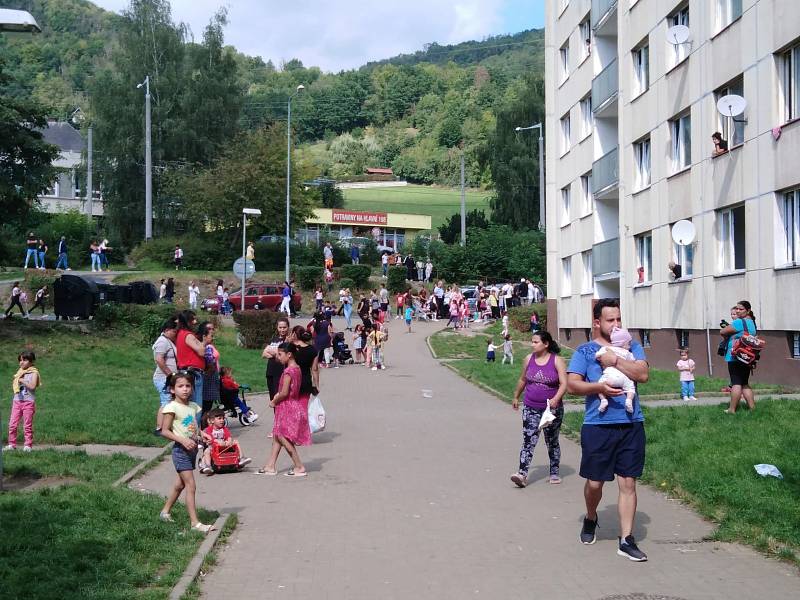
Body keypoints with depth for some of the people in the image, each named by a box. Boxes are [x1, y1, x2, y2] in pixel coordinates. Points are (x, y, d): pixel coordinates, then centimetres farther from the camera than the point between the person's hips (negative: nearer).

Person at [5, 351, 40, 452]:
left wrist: (22, 381, -12)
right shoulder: (19, 372, 14)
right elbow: (13, 386, 16)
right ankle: (12, 444, 10)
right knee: (12, 424, 1)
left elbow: (32, 386, -17)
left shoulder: (34, 373, -4)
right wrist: (15, 381, -2)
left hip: (28, 402, -5)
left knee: (27, 425, 0)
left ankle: (28, 445, 7)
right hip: (17, 400, 5)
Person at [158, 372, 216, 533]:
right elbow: (165, 431, -12)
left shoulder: (193, 406, 9)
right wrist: (182, 440, -22)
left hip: (192, 449, 8)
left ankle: (165, 512, 37)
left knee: (180, 484, 20)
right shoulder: (172, 407, -11)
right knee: (191, 486, -11)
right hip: (180, 450, -8)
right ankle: (195, 523, -8)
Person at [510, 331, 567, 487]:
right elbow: (522, 380, 17)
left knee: (552, 442, 13)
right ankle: (522, 474, -16)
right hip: (530, 408, 2)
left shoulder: (557, 360, -7)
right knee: (528, 441, -9)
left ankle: (554, 473, 26)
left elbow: (564, 384, -13)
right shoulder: (529, 359, 3)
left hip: (552, 409, -2)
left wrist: (556, 399, -29)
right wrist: (516, 397, 25)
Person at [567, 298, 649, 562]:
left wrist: (614, 360, -12)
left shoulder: (631, 347, 11)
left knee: (628, 483, 3)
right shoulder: (585, 350, 5)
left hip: (631, 424, 2)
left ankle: (626, 540, 8)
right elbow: (572, 384, -4)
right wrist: (599, 387, -18)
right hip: (597, 425, -1)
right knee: (594, 482, 6)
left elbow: (643, 374, -6)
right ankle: (590, 519, 36)